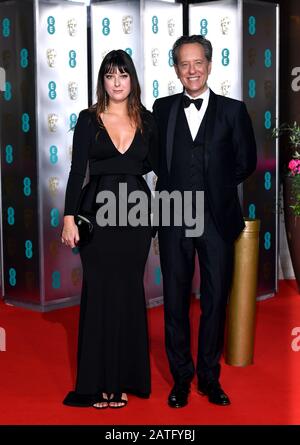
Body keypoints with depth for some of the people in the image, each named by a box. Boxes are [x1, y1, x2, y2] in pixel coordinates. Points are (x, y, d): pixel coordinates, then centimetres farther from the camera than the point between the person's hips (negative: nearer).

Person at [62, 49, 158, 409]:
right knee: (99, 292, 1)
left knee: (129, 292, 6)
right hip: (98, 212, -2)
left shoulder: (146, 121, 7)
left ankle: (124, 377, 18)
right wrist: (69, 216, -10)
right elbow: (77, 170, -3)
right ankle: (98, 380, 10)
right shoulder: (89, 119, 1)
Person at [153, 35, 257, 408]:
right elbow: (155, 158, 12)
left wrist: (216, 186, 7)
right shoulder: (162, 109, 8)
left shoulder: (232, 110, 4)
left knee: (215, 300, 6)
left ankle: (209, 377, 21)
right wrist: (174, 186, 2)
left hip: (217, 218, -1)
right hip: (175, 218, 1)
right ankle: (181, 379, 20)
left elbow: (246, 162, 8)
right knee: (175, 302, 6)